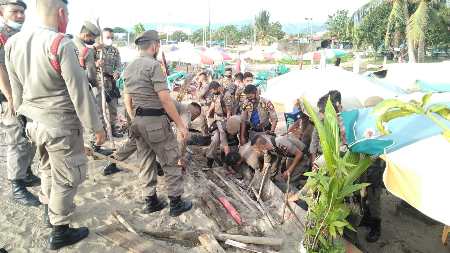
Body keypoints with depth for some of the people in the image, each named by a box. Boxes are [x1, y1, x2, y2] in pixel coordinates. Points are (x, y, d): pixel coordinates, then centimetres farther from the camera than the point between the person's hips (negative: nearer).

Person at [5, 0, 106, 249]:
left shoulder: (13, 42, 4)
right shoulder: (61, 44, -19)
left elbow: (16, 88, 11)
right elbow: (79, 91, -19)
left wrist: (25, 113, 24)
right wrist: (96, 126, -11)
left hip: (34, 122, 8)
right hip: (61, 125, -8)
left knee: (48, 168, 26)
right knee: (67, 177, 7)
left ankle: (49, 210, 46)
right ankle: (60, 231, 21)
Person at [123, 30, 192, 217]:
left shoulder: (129, 68, 12)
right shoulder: (153, 65, -14)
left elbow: (127, 100, 15)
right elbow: (165, 99, -19)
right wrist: (180, 124, -16)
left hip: (138, 121, 9)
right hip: (156, 121, -8)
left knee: (146, 161, 15)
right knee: (171, 162, 3)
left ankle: (151, 202, 25)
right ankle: (176, 204, 12)